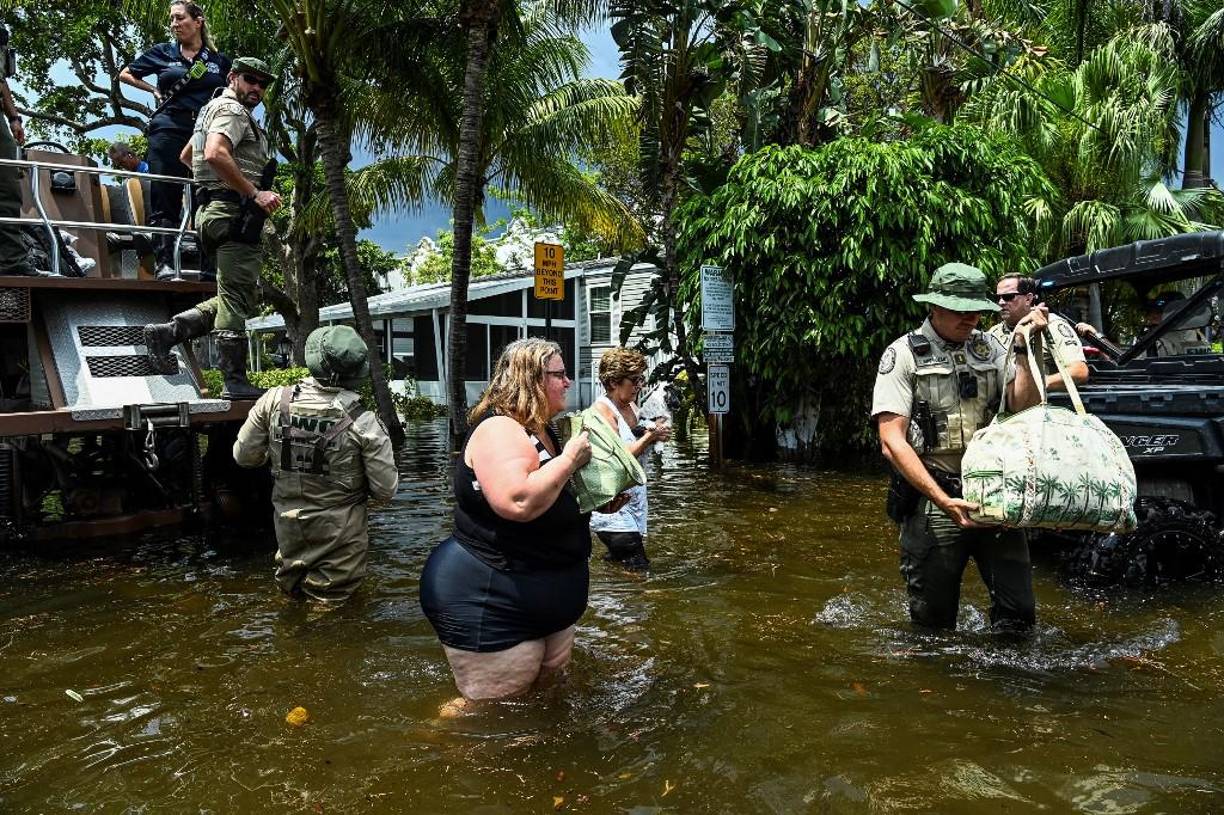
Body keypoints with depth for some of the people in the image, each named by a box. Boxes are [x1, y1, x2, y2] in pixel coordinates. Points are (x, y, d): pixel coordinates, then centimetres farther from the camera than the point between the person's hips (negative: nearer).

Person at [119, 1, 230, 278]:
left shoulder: (219, 60, 13)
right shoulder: (162, 52, 13)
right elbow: (125, 74, 24)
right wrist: (154, 90, 10)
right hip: (168, 129, 0)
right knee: (165, 197, -6)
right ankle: (165, 262, -10)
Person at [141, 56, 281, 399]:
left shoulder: (215, 110, 28)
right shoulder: (232, 110, -5)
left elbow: (186, 156, 37)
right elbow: (215, 153, -24)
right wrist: (254, 193, -25)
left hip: (218, 212, 10)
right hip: (234, 212, -10)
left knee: (234, 298, 13)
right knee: (236, 300, -9)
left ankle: (166, 332, 8)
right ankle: (235, 381, -6)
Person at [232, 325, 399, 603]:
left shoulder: (275, 401, -13)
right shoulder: (363, 422, -21)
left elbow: (244, 455, -2)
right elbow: (386, 490, -15)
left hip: (288, 525, 3)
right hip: (339, 532, -3)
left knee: (292, 591, 27)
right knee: (330, 601, 14)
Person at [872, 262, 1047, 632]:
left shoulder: (989, 347, 12)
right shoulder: (903, 355, -3)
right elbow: (892, 441, -12)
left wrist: (1025, 348, -7)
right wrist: (943, 500, -20)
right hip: (933, 501, -3)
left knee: (1017, 613, 4)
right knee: (933, 618, 8)